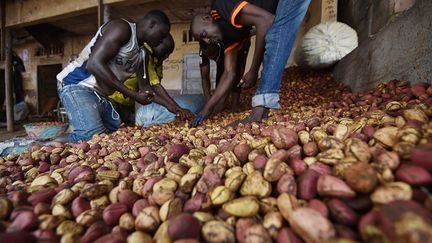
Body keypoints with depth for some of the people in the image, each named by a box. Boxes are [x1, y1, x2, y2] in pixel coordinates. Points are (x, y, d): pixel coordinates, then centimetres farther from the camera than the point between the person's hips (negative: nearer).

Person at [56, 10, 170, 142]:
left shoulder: (142, 54, 13)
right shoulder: (122, 28, -14)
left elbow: (145, 87, 10)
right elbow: (94, 64, -26)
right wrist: (133, 95, -27)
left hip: (100, 94, 9)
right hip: (77, 85, -9)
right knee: (94, 136, -27)